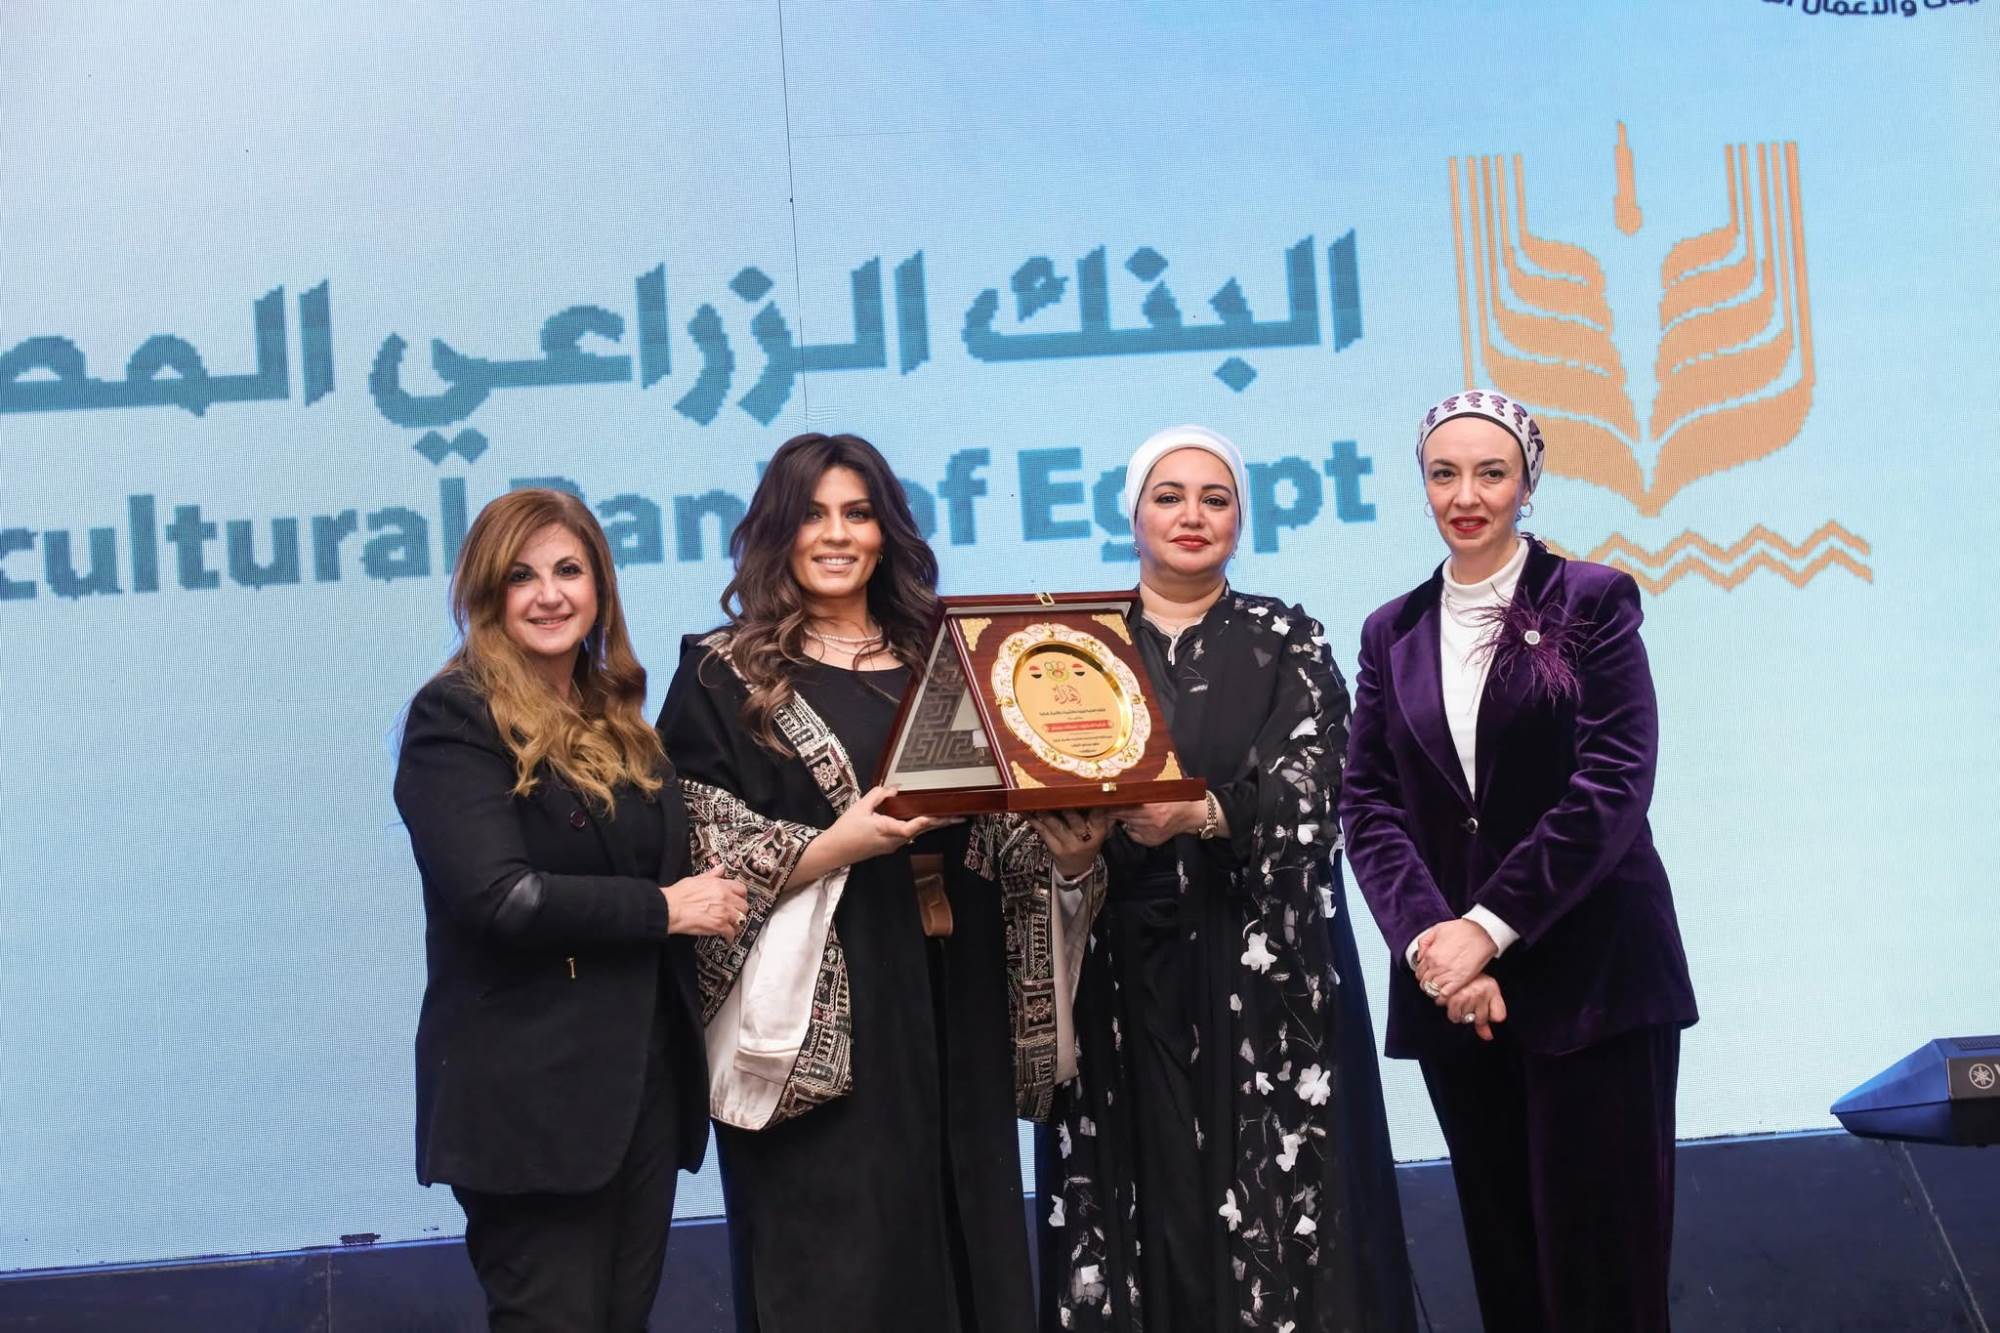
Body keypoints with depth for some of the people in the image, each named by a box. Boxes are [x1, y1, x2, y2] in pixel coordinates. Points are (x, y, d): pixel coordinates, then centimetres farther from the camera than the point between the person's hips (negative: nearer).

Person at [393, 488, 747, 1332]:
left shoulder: (615, 714, 13)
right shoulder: (456, 718, -10)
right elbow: (498, 899, -21)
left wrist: (714, 901, 2)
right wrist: (662, 909, -14)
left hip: (645, 1075, 7)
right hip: (531, 1095, -7)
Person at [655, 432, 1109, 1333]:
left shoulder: (937, 659, 13)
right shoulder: (725, 674, 1)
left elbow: (994, 822, 12)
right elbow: (697, 853, -6)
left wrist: (1064, 855, -9)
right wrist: (831, 847, -19)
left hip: (955, 996, 4)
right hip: (820, 1015, -4)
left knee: (968, 1236, 7)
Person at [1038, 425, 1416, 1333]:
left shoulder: (1287, 640, 7)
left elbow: (1307, 786, -7)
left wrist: (1203, 815, -24)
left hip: (1260, 961, 0)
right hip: (1122, 962, 1)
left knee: (1275, 1187, -3)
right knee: (1138, 1194, 0)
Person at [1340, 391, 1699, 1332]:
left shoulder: (1591, 601, 0)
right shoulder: (1392, 632, 12)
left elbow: (1614, 782, -10)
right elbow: (1367, 803, 3)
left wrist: (1491, 926, -15)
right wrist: (1427, 937, -13)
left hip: (1588, 973, -3)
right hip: (1451, 983, 4)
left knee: (1599, 1256, -2)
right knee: (1503, 1257, 8)